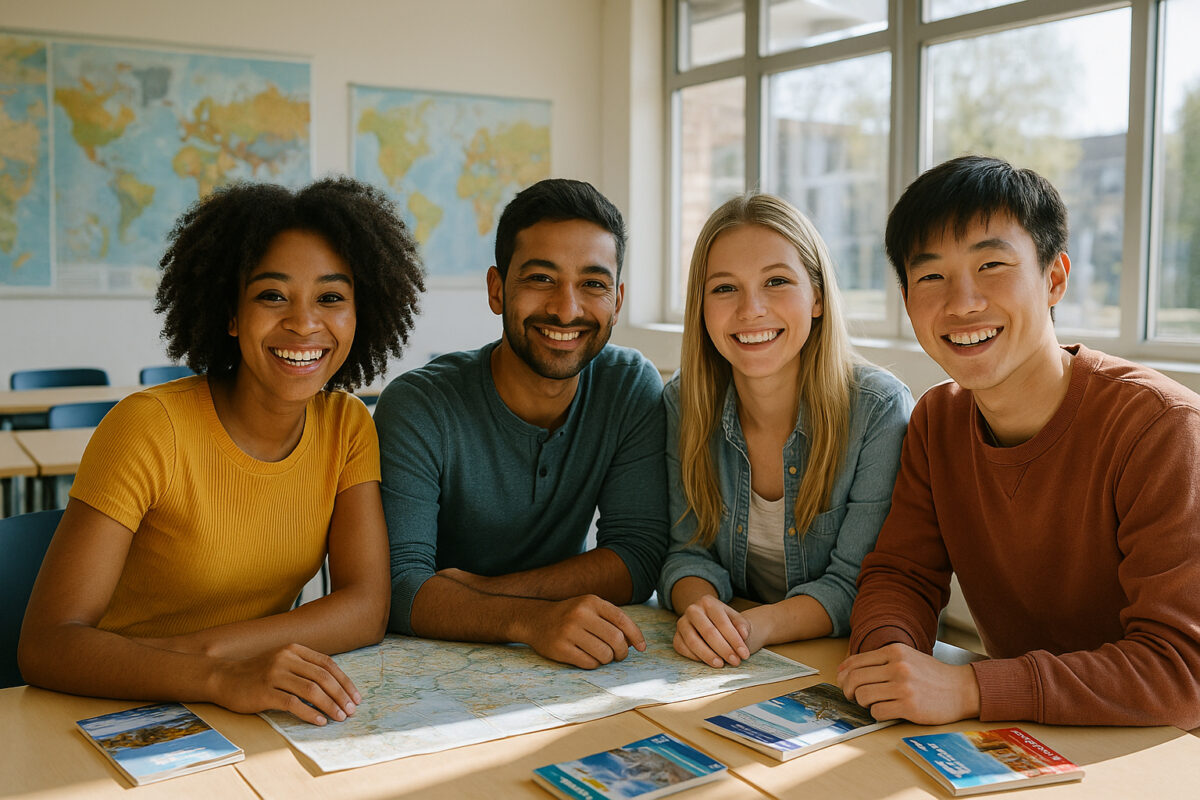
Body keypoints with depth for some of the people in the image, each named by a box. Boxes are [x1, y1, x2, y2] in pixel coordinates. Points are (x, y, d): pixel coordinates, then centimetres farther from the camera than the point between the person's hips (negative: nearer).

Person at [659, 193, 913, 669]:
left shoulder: (880, 410, -13)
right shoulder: (681, 404, -3)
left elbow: (856, 585, -13)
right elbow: (689, 552, 0)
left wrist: (760, 626, -31)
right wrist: (700, 609, -23)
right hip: (719, 666, 2)